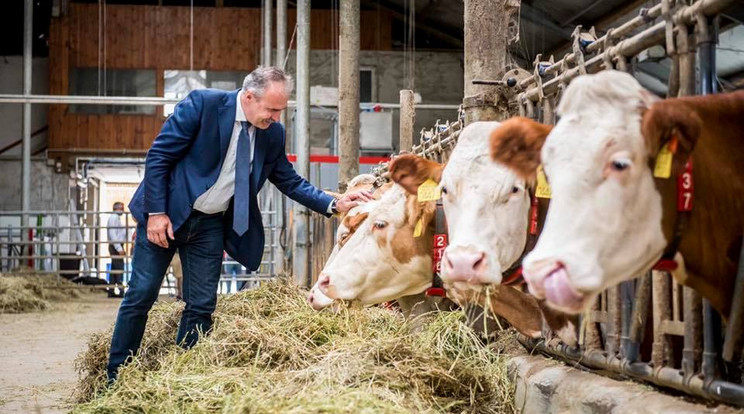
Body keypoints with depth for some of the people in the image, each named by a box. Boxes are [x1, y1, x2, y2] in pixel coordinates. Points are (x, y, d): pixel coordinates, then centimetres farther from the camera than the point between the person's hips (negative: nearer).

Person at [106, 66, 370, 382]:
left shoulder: (273, 133, -2)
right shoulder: (202, 104, -17)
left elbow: (290, 181, 6)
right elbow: (158, 156, -14)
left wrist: (333, 204, -9)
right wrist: (156, 213, -19)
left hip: (211, 225, 4)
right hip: (166, 214, -4)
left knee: (201, 306, 3)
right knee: (141, 295, -1)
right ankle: (115, 378, 10)